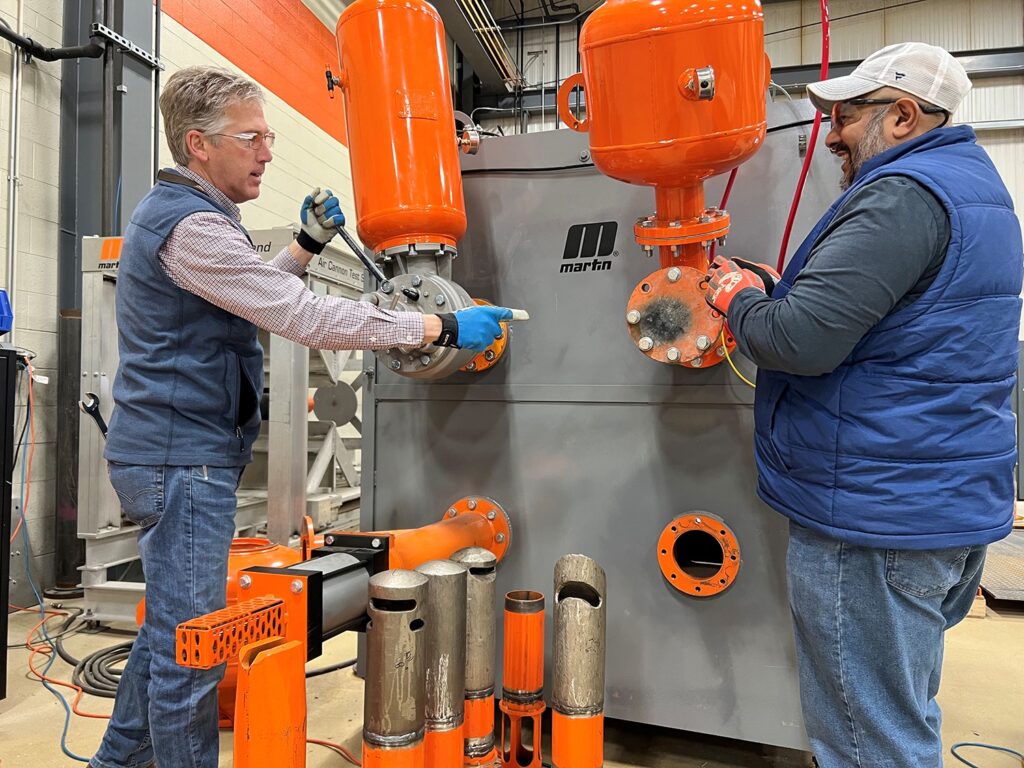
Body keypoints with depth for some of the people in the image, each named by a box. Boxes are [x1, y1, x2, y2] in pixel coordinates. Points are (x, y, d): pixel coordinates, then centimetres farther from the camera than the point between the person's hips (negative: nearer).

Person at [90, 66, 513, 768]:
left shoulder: (174, 212, 16)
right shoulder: (191, 225, -18)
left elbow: (255, 298, 25)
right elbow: (304, 318, -26)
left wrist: (308, 246, 13)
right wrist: (442, 328, -24)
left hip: (175, 453, 11)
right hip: (184, 459, -11)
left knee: (171, 627, 22)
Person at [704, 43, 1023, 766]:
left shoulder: (901, 196, -18)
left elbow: (801, 341, -27)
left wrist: (740, 298, -7)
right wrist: (774, 288, 6)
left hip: (874, 519, -11)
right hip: (953, 507, 11)